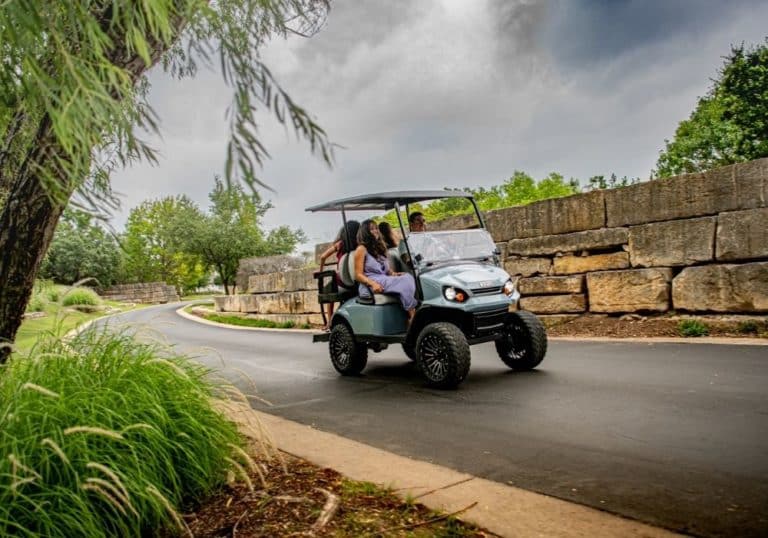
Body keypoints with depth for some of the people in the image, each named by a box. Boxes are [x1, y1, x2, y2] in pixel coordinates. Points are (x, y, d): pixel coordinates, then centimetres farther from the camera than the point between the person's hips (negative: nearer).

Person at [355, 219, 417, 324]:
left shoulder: (380, 248, 24)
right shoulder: (361, 249, 1)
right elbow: (358, 275, -6)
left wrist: (394, 274, -2)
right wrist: (373, 283, -23)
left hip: (385, 280, 7)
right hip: (369, 286, -7)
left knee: (408, 277, -23)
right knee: (403, 283, -29)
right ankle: (412, 314, -32)